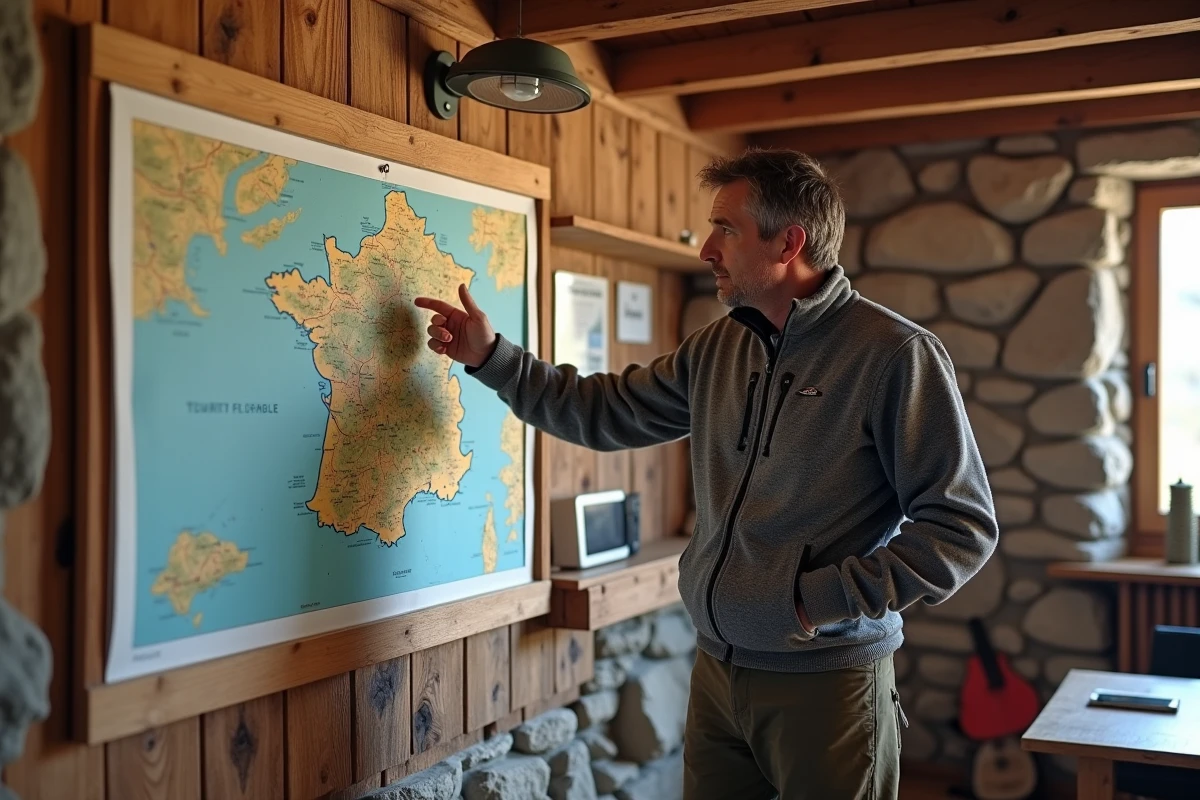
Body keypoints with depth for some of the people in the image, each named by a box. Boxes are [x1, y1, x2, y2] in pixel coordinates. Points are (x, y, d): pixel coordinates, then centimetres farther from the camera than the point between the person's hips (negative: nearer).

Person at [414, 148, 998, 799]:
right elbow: (602, 412, 14)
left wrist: (825, 599, -18)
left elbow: (963, 526, -14)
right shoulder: (716, 348, 6)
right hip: (716, 668, 6)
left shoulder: (894, 354, -14)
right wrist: (489, 355, 9)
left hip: (826, 681, -6)